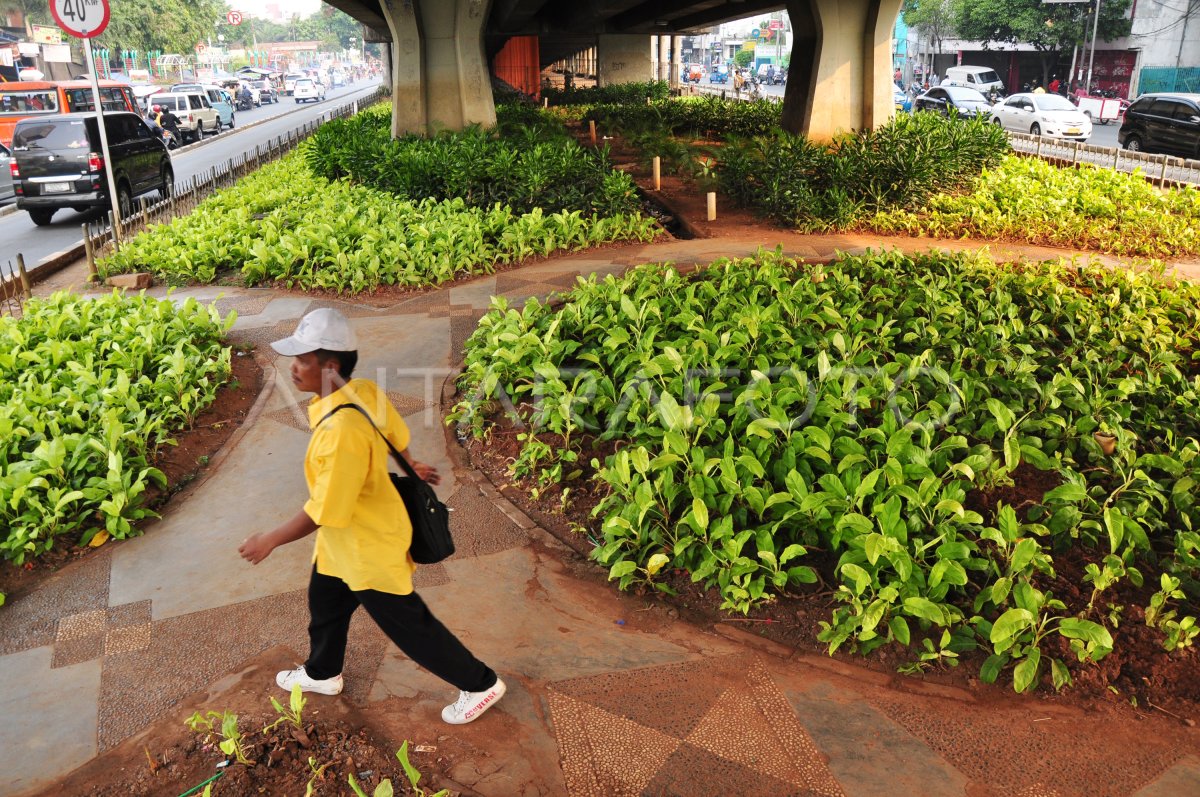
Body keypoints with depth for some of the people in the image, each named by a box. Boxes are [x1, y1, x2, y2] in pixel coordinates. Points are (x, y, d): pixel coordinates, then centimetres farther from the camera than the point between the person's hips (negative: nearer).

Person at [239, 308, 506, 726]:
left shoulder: (342, 430, -37)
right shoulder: (364, 391, -12)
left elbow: (325, 511, -29)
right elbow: (395, 433, 7)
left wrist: (270, 540, -15)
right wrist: (410, 467, 26)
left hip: (369, 550, -9)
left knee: (410, 627, 9)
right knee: (323, 603, 29)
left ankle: (481, 685, 28)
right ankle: (321, 674, 57)